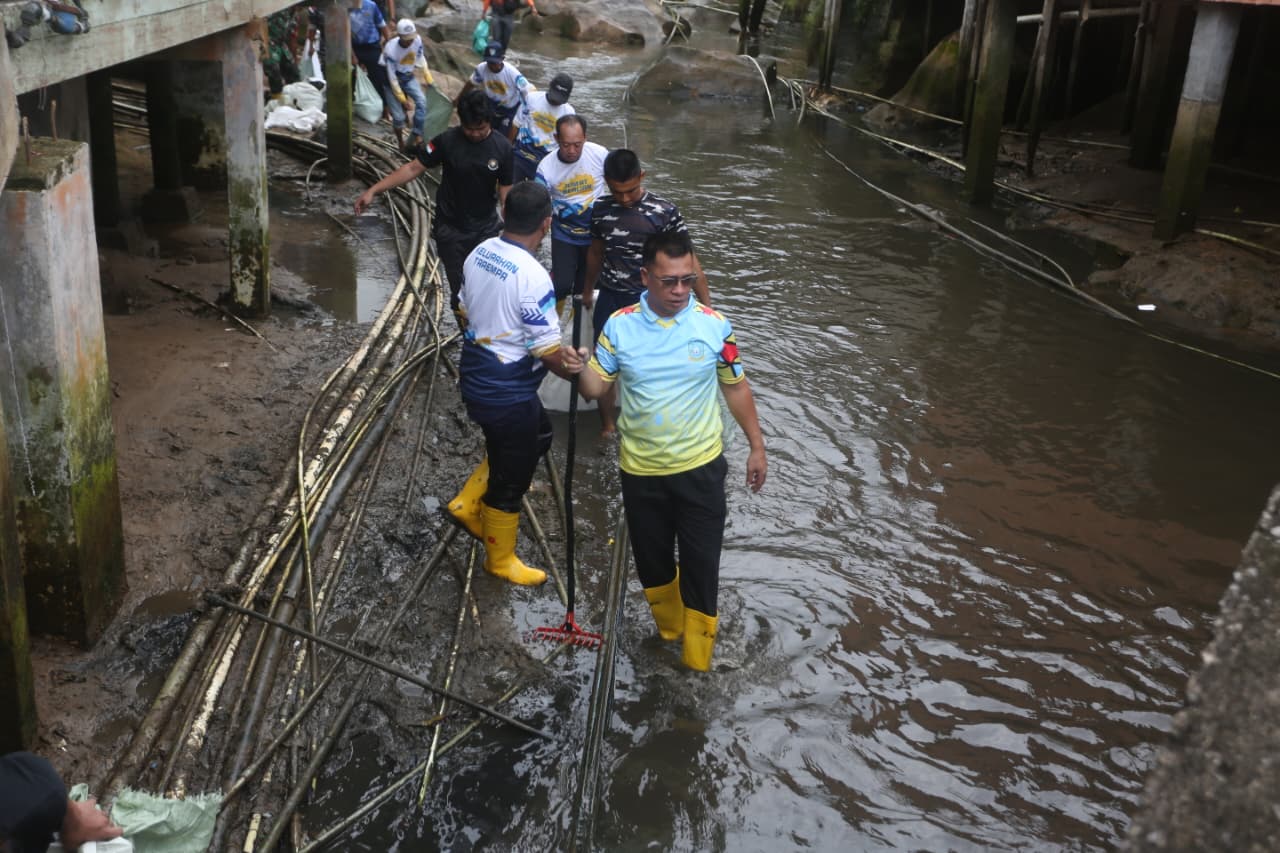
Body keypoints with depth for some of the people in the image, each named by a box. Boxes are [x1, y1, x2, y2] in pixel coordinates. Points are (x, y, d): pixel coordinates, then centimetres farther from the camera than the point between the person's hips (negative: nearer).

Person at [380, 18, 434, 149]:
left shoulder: (417, 40, -21)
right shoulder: (391, 49, -33)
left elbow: (421, 59, 0)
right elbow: (392, 77, -25)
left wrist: (429, 79, 6)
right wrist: (402, 98, -20)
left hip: (408, 77, 4)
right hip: (393, 80, -4)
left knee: (421, 101, -21)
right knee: (398, 116, -6)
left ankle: (417, 136, -12)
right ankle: (401, 143, 19)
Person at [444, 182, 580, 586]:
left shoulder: (479, 253, -2)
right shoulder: (532, 276, -26)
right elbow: (549, 352, -22)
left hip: (476, 378, 8)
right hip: (509, 394, -8)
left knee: (539, 435, 28)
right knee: (510, 479, 11)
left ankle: (468, 504, 29)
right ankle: (500, 560, 31)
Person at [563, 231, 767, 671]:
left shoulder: (714, 325, -11)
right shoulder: (619, 326, -9)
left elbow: (736, 387, 1)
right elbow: (595, 388, -4)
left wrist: (757, 447, 4)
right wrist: (581, 369, -27)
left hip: (699, 468, -2)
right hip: (641, 470, 2)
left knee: (701, 565, 5)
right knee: (651, 558, 19)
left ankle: (697, 661, 23)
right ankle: (669, 630, 46)